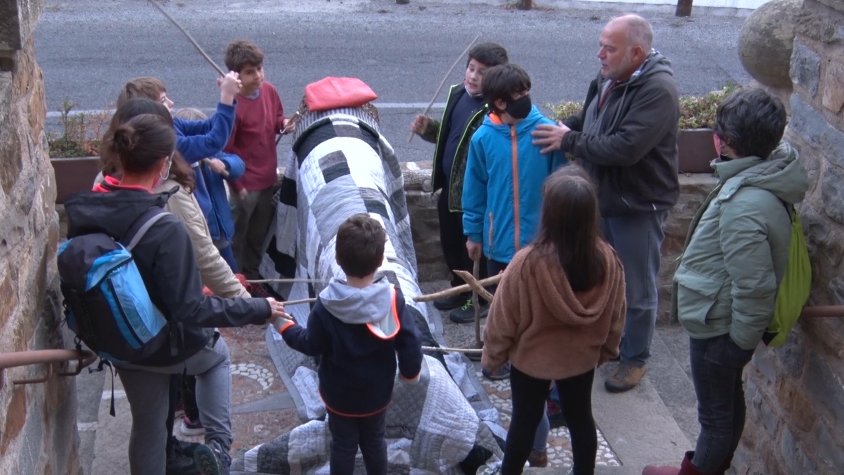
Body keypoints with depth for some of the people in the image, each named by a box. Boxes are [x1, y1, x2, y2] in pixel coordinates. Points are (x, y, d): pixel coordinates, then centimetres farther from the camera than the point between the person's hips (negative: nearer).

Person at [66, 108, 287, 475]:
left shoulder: (82, 213, -15)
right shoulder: (164, 229, -34)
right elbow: (190, 311, -31)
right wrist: (258, 309, -21)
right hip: (170, 348, -5)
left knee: (147, 428, 25)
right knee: (217, 353, 31)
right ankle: (218, 443, 19)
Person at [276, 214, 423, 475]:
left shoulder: (327, 305, -25)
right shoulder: (393, 299, -22)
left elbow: (312, 345, -14)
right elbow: (409, 342, -16)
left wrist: (285, 326, 3)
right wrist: (411, 371, 4)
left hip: (339, 395, -1)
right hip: (377, 393, 1)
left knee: (343, 446, 16)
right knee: (374, 442, 22)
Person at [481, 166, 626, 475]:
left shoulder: (528, 263, -32)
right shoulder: (608, 260, -20)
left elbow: (502, 319, -18)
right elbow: (615, 317, -3)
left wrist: (492, 356, 0)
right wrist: (606, 350, 16)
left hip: (530, 360, -2)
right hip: (582, 359, 3)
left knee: (525, 421, 18)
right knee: (580, 418, 23)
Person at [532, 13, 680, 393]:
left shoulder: (658, 90, -25)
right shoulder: (608, 79, 0)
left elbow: (625, 148, -33)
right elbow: (588, 123, 16)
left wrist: (568, 141, -24)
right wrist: (561, 128, -6)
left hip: (639, 206, -8)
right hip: (602, 198, 8)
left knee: (637, 289, 9)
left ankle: (635, 359, 27)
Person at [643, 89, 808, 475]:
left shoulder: (745, 205, -34)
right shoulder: (767, 172, -5)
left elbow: (755, 285, -29)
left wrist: (741, 338, -15)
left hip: (719, 326, -10)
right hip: (727, 322, 10)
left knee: (716, 413, 12)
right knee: (728, 401, 27)